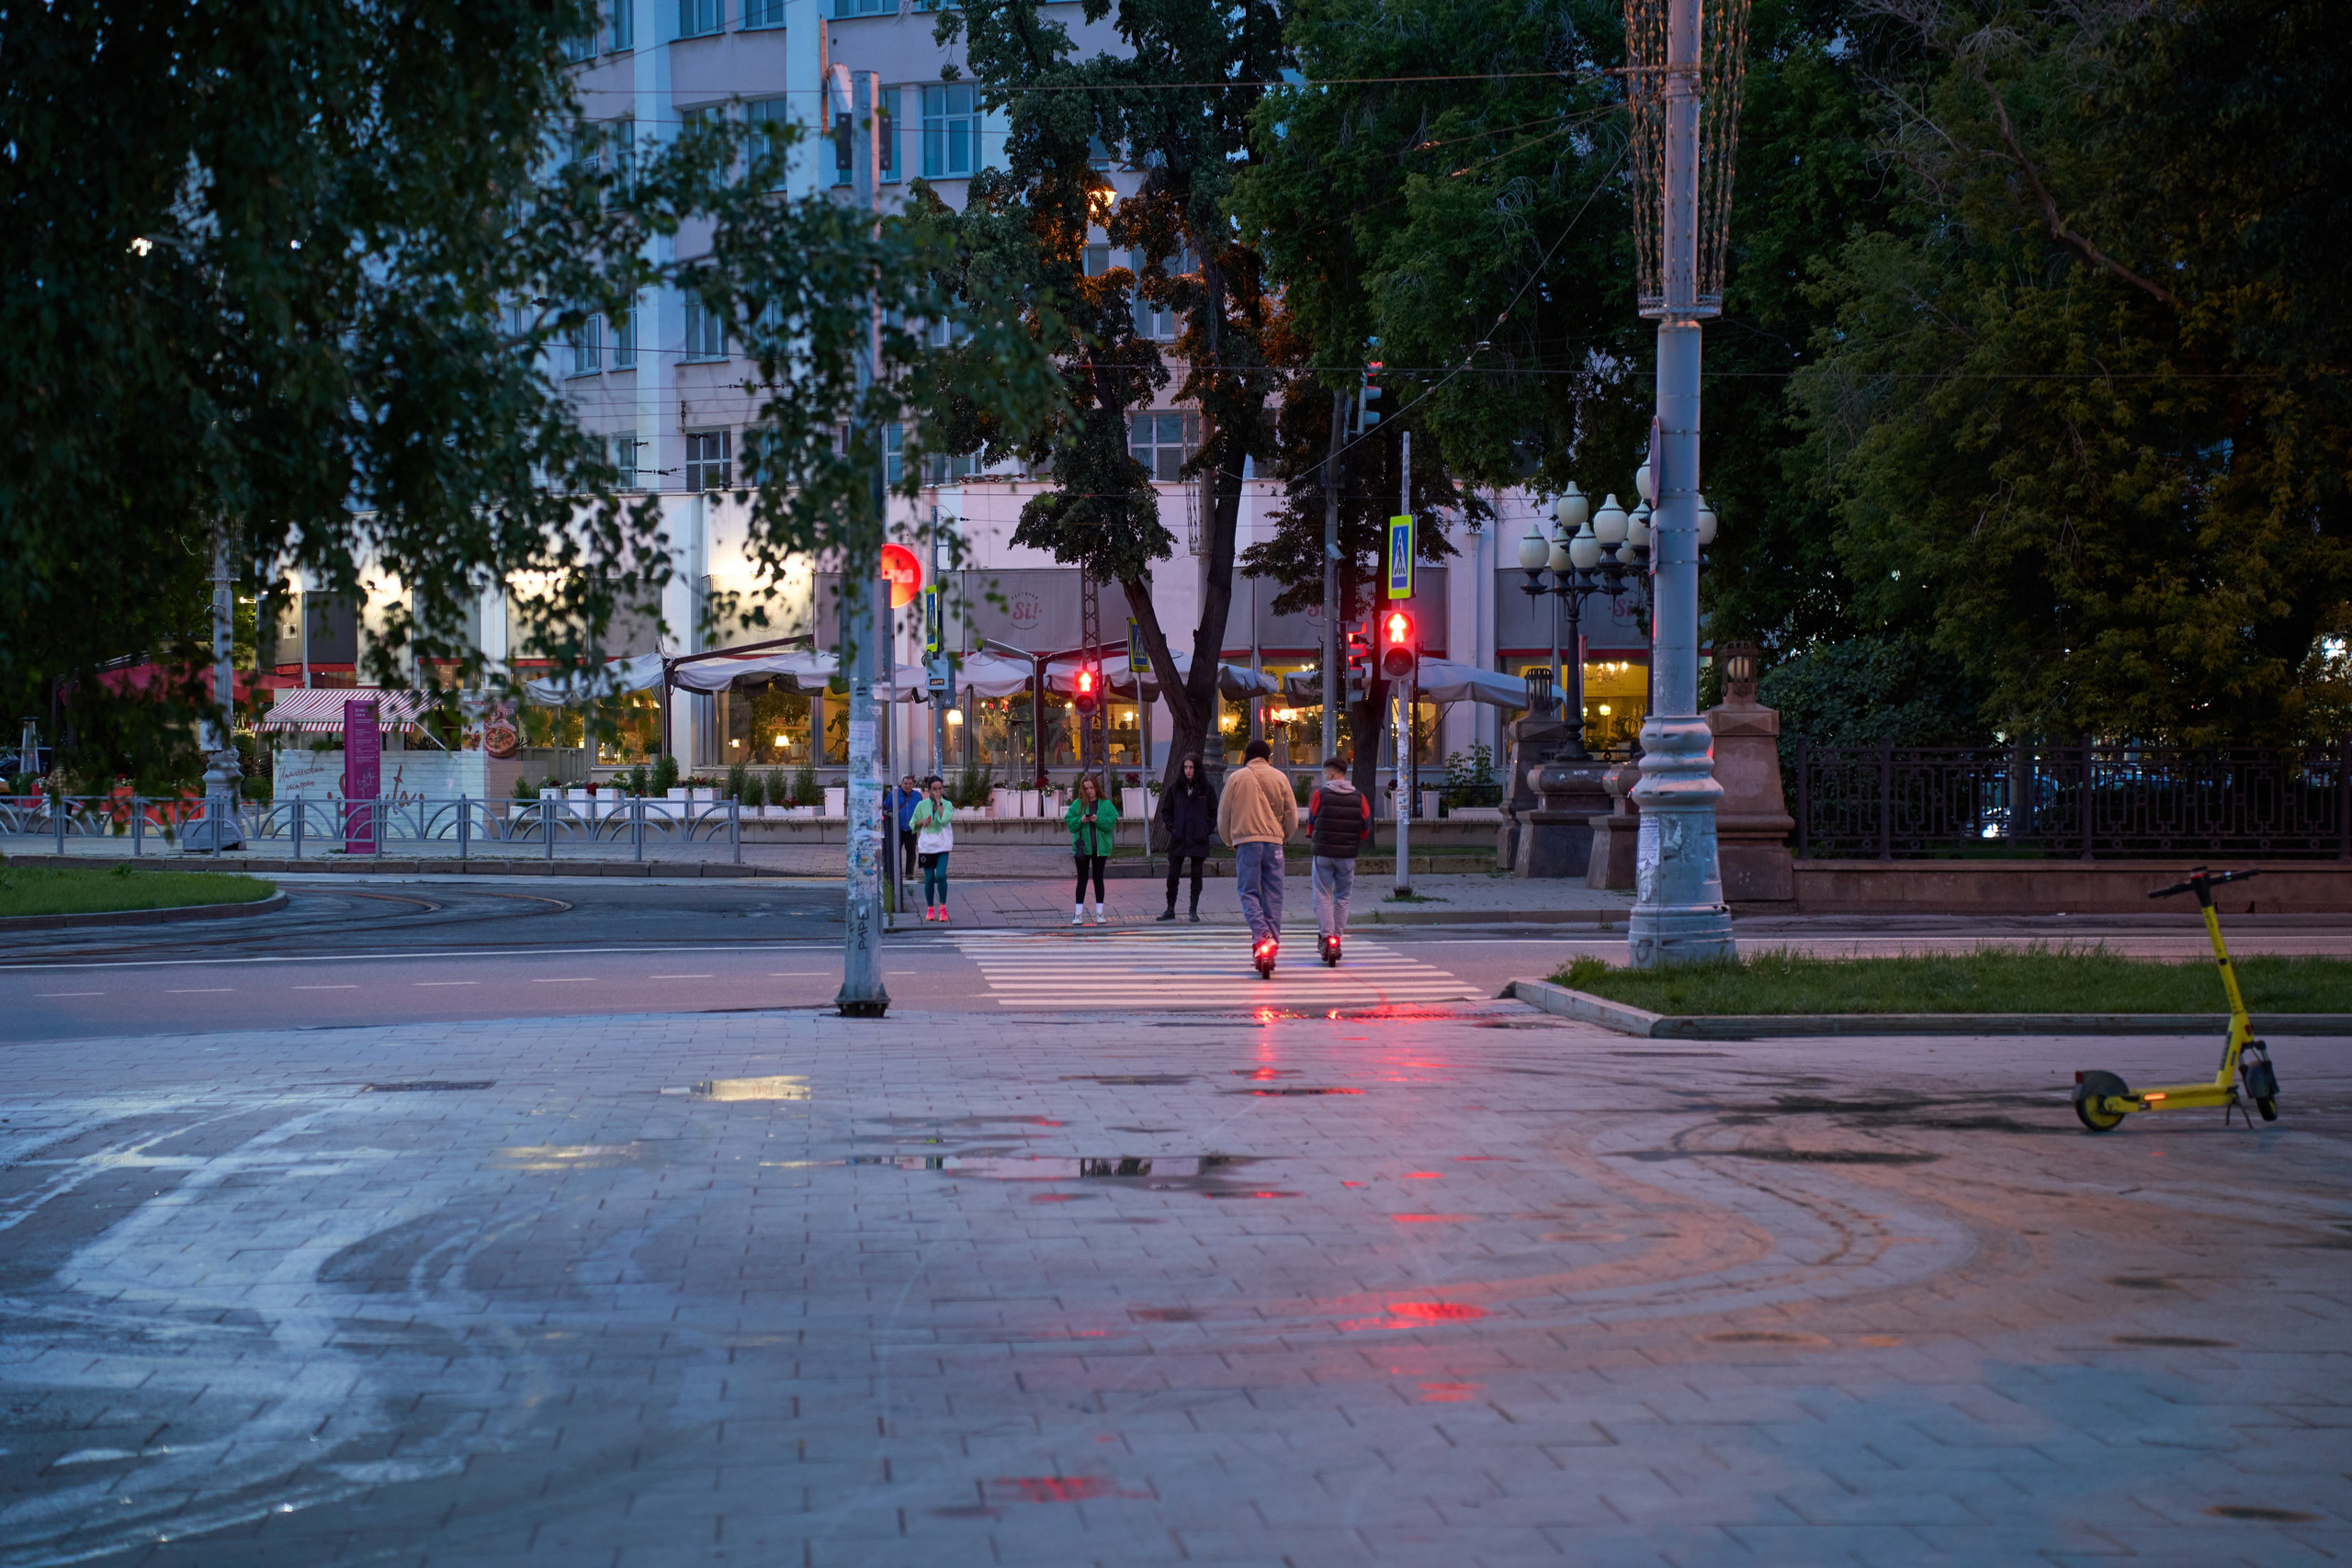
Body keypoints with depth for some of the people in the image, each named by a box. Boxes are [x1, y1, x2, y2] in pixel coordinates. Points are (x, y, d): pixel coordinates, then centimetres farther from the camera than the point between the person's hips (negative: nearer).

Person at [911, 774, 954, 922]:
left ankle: (943, 908, -3)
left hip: (942, 846, -1)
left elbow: (944, 820, -18)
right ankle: (930, 909, 17)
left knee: (941, 876, -15)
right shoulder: (921, 805, 4)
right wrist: (922, 822, -9)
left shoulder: (947, 805, 1)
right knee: (929, 878, 3)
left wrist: (939, 803, -13)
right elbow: (913, 824, 11)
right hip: (926, 846, 1)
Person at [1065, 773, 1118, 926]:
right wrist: (1080, 820, -18)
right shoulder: (1077, 804, 2)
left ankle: (1099, 913, 11)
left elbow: (1112, 822, -6)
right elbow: (1069, 821, -1)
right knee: (1082, 879, 2)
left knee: (1098, 879, 7)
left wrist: (1098, 820, -20)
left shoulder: (1106, 804, 1)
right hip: (1082, 847, 0)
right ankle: (1078, 914, 4)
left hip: (1100, 848, 0)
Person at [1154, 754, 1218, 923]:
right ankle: (1170, 910, 10)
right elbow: (1166, 811, 12)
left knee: (1196, 875, 4)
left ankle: (1194, 911, 11)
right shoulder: (1174, 789, 5)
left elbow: (1214, 812, 7)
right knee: (1173, 874, 1)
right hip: (1178, 839, 1)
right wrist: (1171, 827, -1)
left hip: (1199, 840, -1)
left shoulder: (1206, 789, 2)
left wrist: (1208, 830, -4)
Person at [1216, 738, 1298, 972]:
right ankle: (1272, 944, 4)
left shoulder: (1236, 777, 3)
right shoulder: (1280, 778, 7)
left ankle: (1262, 936, -22)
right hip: (1274, 842, 2)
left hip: (1246, 841, -2)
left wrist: (1230, 841, 22)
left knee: (1249, 892, 0)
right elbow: (1292, 817, 9)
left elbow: (1223, 815, 6)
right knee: (1272, 894, 7)